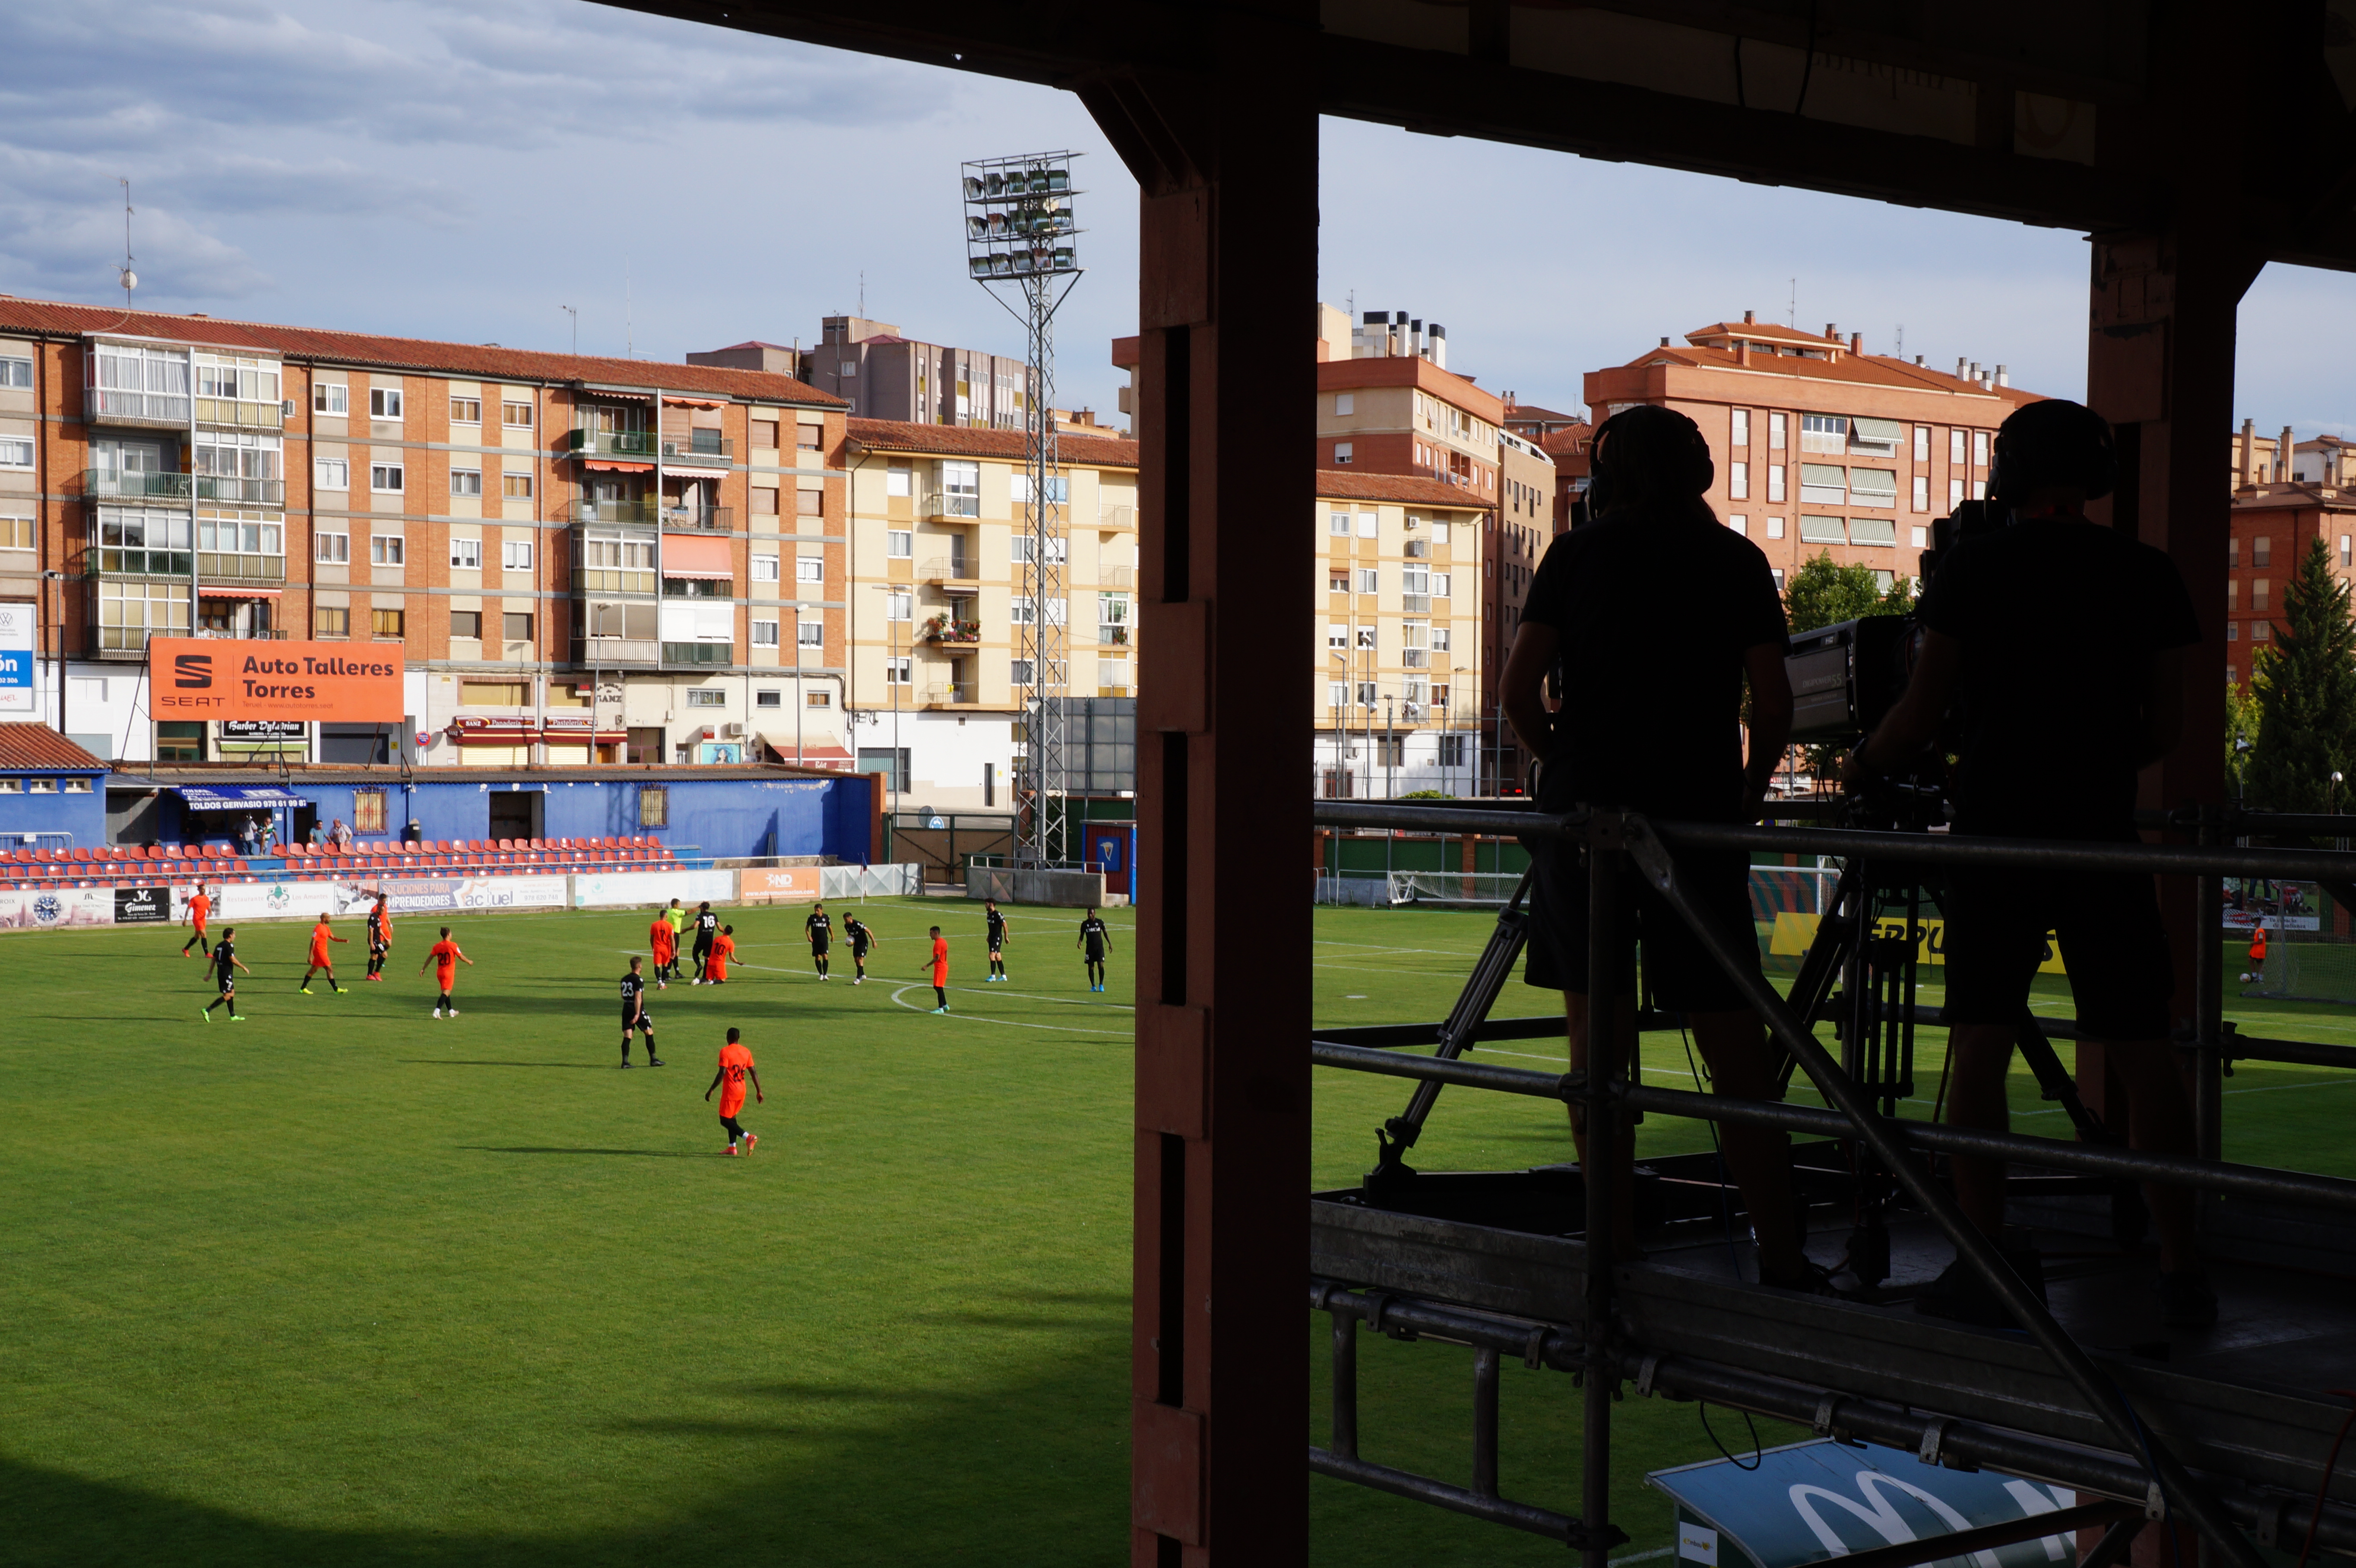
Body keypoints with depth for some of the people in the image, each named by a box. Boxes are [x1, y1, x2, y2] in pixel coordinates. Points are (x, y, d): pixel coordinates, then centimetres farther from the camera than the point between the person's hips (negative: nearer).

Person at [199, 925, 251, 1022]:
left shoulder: (219, 946, 12)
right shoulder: (229, 946, -14)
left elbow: (214, 959, 13)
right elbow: (233, 960, -20)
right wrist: (244, 968, -10)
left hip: (220, 972, 9)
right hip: (227, 973, -9)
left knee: (232, 992, 18)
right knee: (227, 996, -9)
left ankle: (233, 1016, 22)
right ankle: (207, 1011, -18)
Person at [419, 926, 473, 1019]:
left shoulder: (437, 946, 2)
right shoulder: (453, 946, -11)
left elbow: (430, 958, 1)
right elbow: (461, 957, -5)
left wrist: (423, 969, 7)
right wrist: (469, 962, 14)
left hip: (440, 973, 6)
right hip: (449, 973, -6)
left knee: (446, 992, 20)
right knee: (446, 993, -9)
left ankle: (451, 1011, 31)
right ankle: (437, 1011, -26)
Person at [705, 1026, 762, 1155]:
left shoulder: (725, 1051, -13)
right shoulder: (746, 1051, 6)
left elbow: (722, 1073, -20)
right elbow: (754, 1073, 8)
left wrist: (711, 1090, -15)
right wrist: (759, 1092, 14)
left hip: (730, 1092, -7)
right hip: (742, 1091, 7)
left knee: (725, 1120, -1)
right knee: (732, 1117, 22)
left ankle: (748, 1137, -18)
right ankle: (732, 1147, 20)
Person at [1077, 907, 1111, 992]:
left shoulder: (1100, 922, 2)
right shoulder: (1085, 924, 4)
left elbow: (1105, 933, 12)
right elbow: (1082, 935, 10)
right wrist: (1080, 942, -10)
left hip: (1099, 947, -1)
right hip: (1090, 948, 1)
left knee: (1101, 965, -13)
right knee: (1091, 967, 1)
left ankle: (1101, 984, 3)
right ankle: (1093, 986, 13)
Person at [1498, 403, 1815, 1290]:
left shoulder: (1576, 554, 6)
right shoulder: (1737, 561, 7)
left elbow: (1519, 688, -2)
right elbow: (1774, 705, 0)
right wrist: (1750, 788, 16)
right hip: (1699, 817, 0)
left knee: (1599, 1043, 5)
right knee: (1734, 1047, 4)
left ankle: (1616, 1250, 6)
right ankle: (1780, 1256, 2)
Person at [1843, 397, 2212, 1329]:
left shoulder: (1976, 566, -3)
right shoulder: (2150, 575, 4)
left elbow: (1922, 712, -3)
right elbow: (2167, 729, 7)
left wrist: (1861, 766, 15)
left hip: (1996, 830, -2)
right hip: (2105, 833, 2)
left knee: (1979, 1043, 3)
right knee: (2141, 1051, 5)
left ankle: (1985, 1261, -2)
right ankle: (2181, 1269, 5)